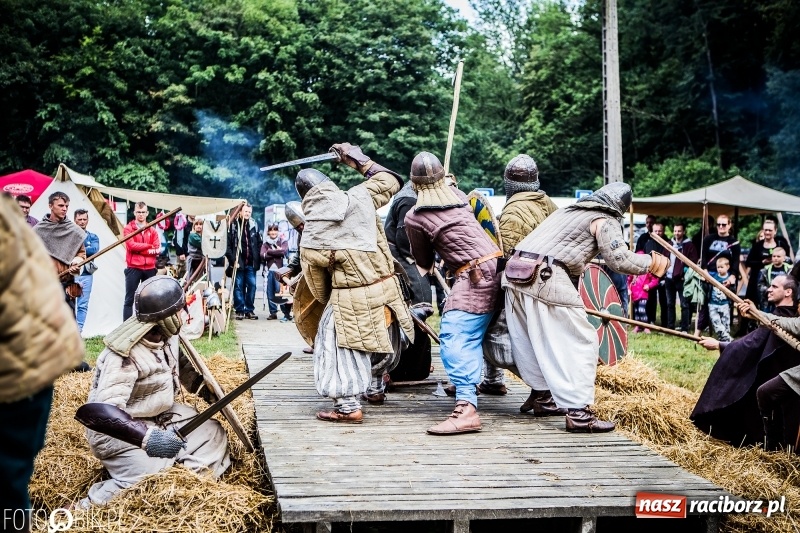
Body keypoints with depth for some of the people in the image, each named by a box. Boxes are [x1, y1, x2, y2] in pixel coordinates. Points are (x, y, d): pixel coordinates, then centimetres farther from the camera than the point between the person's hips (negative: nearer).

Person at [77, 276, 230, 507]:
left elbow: (181, 365, 15)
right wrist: (147, 437, -50)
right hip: (120, 429, -9)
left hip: (160, 417, 9)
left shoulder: (166, 336, -6)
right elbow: (104, 410, -40)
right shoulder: (125, 355, -31)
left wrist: (206, 389, 3)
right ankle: (90, 506, -9)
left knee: (213, 432, 5)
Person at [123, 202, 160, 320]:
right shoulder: (128, 229, 3)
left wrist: (139, 249, -9)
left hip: (150, 268, 4)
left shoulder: (153, 231, 12)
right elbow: (131, 245, -13)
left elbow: (157, 249, 0)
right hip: (133, 268, -3)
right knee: (129, 299, -3)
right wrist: (149, 246, -6)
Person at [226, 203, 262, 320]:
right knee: (238, 286, 3)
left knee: (252, 285, 3)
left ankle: (250, 310, 12)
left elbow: (259, 243, 11)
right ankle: (239, 310, 9)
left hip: (251, 263, 3)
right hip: (238, 262, -3)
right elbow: (228, 244, -5)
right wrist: (232, 259, -12)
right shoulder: (233, 225, -2)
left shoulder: (254, 225, 9)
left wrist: (258, 260, 4)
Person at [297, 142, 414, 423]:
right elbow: (390, 181, 13)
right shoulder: (360, 198, -5)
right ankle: (375, 389, 43)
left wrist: (330, 302, 22)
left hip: (351, 300, -5)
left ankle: (348, 406, 1)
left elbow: (319, 287, 3)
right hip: (386, 287, 5)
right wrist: (360, 160, 22)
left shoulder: (310, 236, -7)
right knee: (381, 339, 25)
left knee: (341, 347, 8)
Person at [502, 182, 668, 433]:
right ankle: (578, 412, -6)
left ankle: (543, 394, 34)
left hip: (514, 272, 8)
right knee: (579, 343, -1)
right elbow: (620, 260, -5)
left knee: (530, 342, 20)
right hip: (546, 278, -8)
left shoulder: (567, 211, 27)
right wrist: (652, 263, 9)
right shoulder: (604, 221, 5)